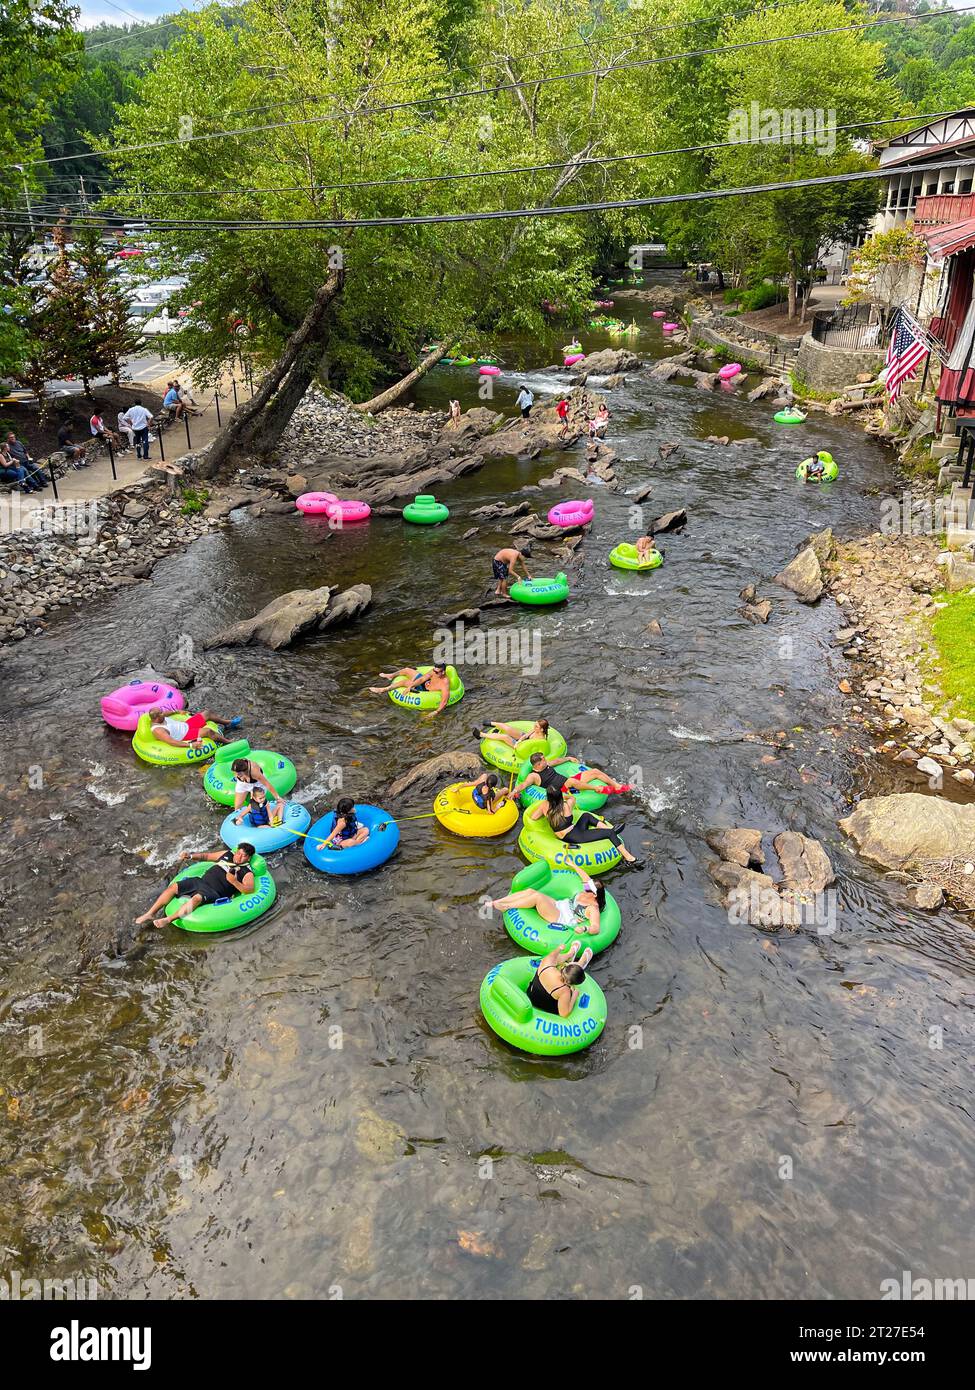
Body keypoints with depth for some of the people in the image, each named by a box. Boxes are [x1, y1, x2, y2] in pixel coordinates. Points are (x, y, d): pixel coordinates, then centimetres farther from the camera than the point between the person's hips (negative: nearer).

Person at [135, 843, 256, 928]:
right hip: (201, 881, 7)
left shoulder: (247, 872, -2)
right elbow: (206, 855, 27)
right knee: (173, 887, -6)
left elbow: (250, 889, -17)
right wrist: (191, 857, 12)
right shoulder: (227, 854, 16)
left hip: (214, 892, -7)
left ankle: (168, 919, -38)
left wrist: (234, 882, -30)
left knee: (196, 898, -37)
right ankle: (150, 914, -1)